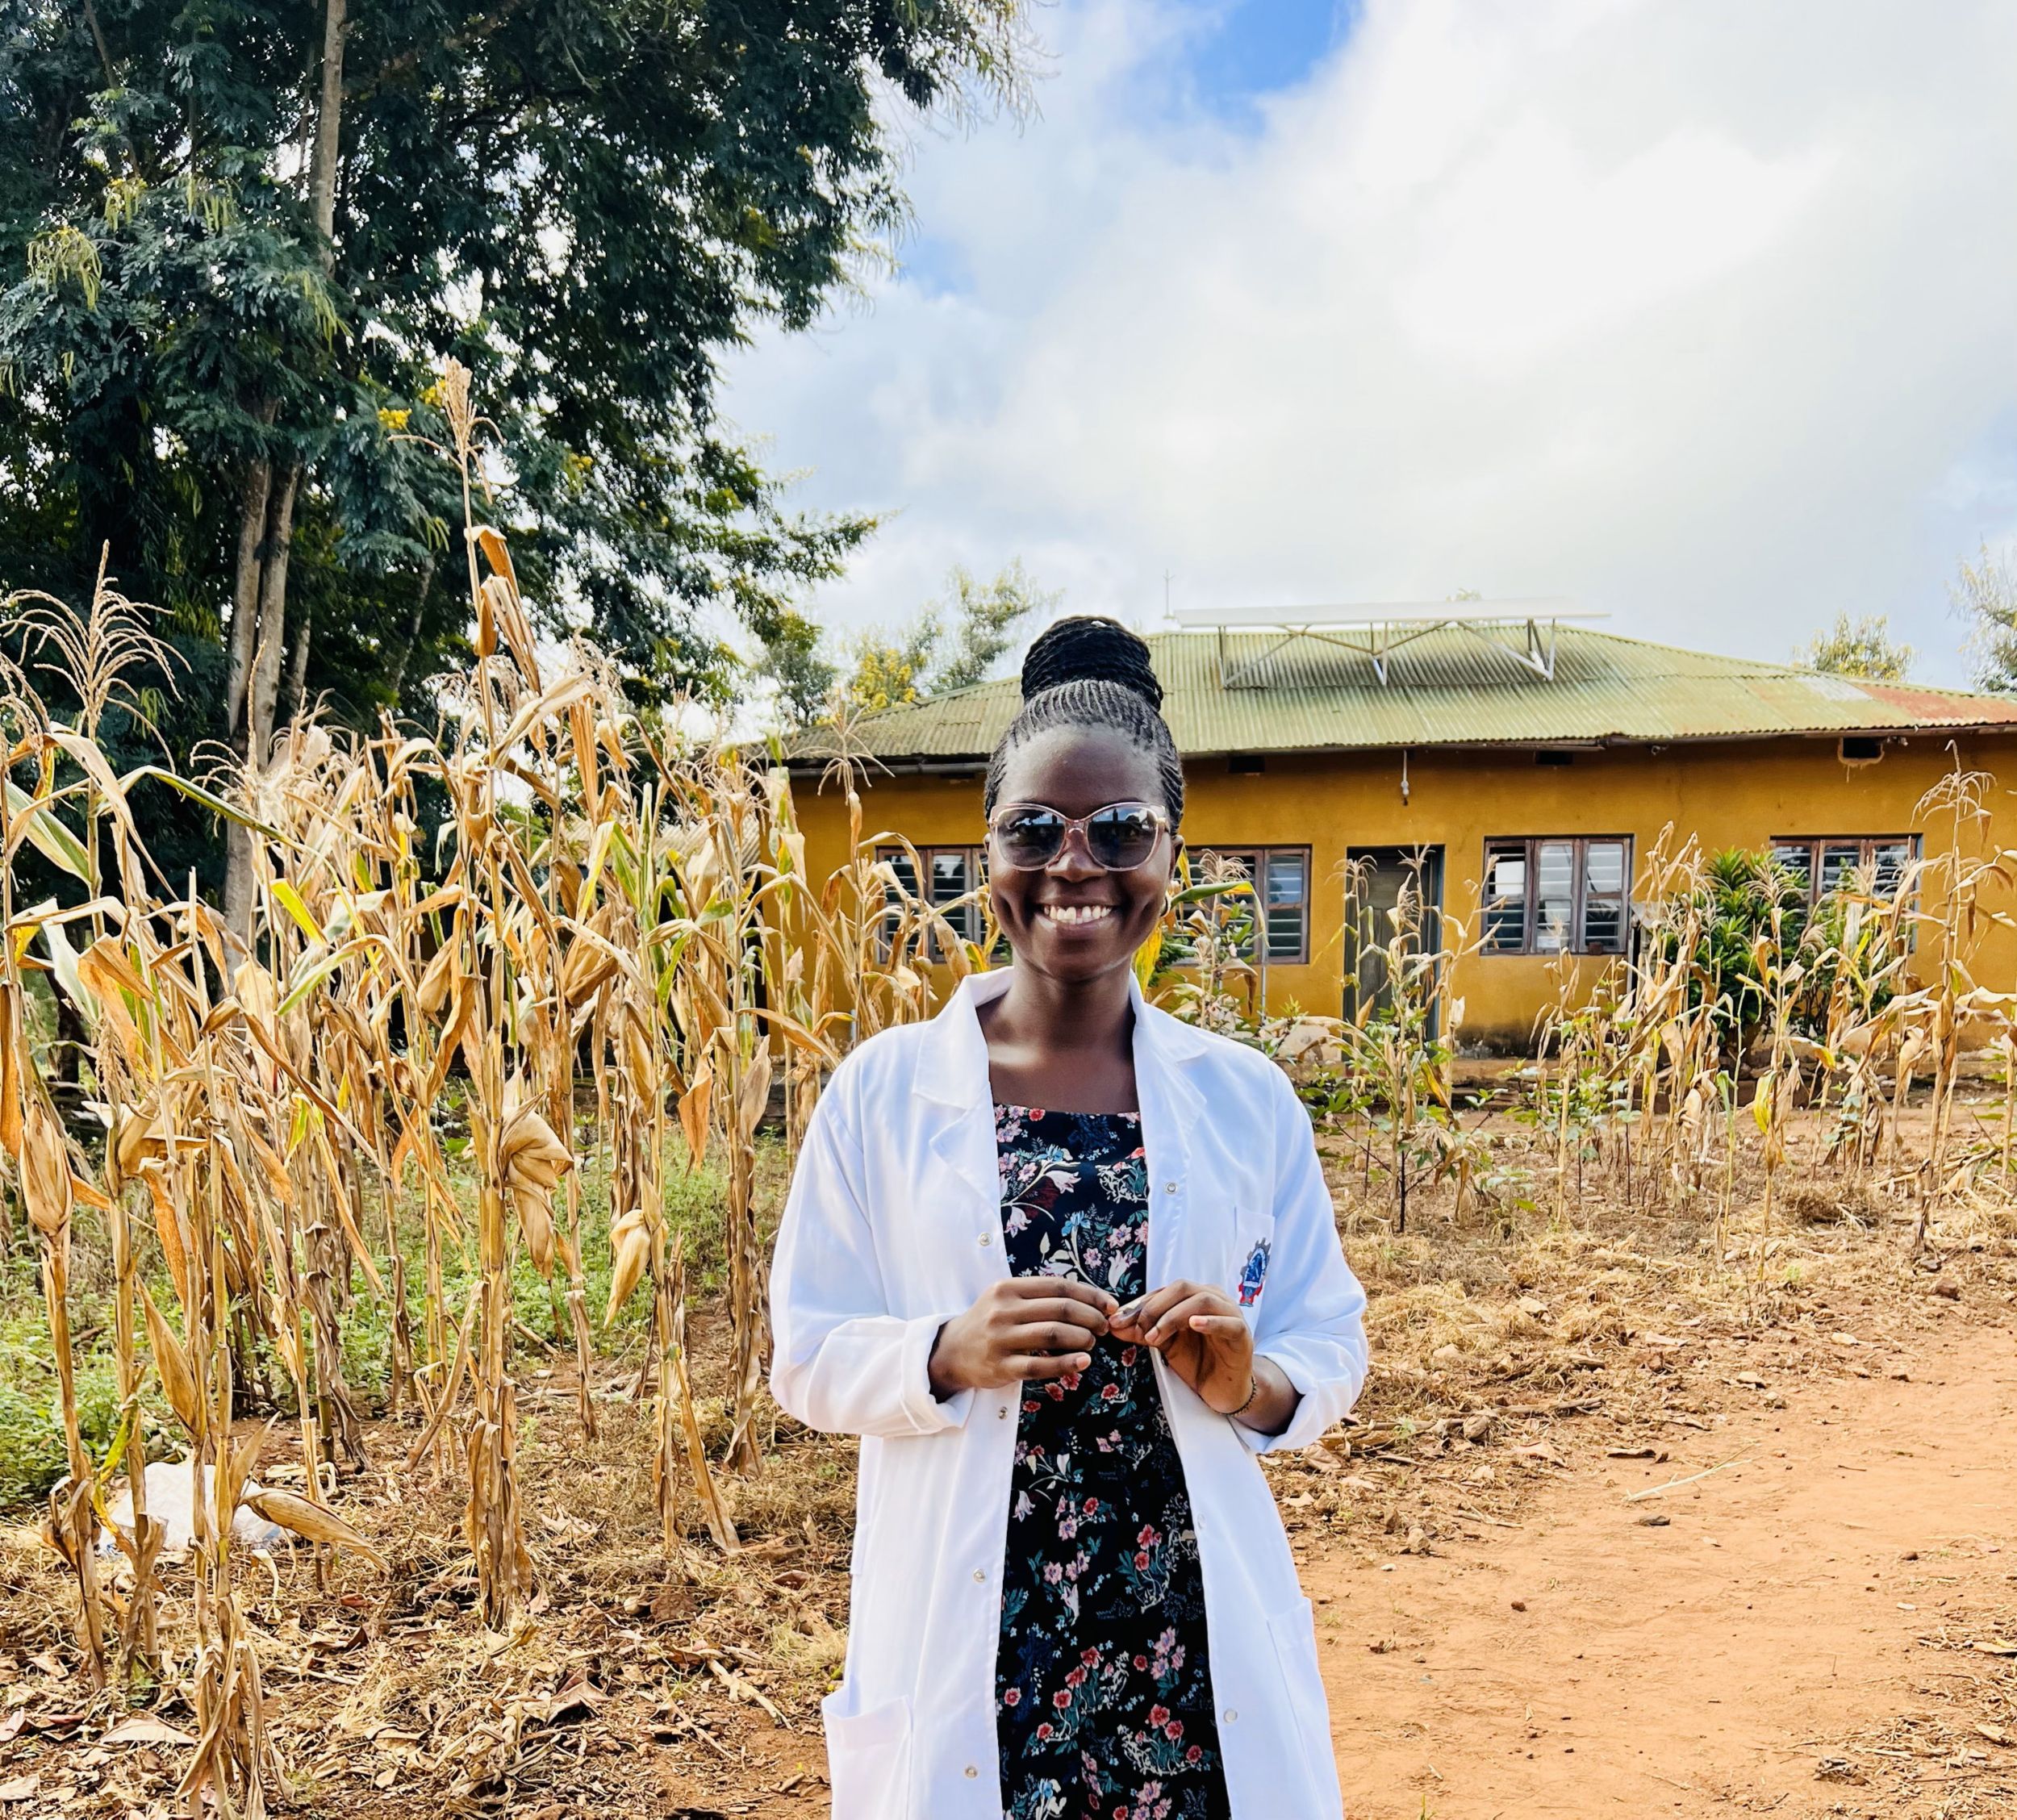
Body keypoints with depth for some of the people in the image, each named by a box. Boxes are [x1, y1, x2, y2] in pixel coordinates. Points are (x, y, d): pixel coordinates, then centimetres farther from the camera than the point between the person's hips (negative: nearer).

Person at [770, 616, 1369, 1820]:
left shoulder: (1246, 1098, 0)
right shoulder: (885, 1090, -3)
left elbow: (1333, 1350, 6)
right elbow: (809, 1361, 0)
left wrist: (1253, 1383, -15)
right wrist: (949, 1354, -19)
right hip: (965, 1656, -1)